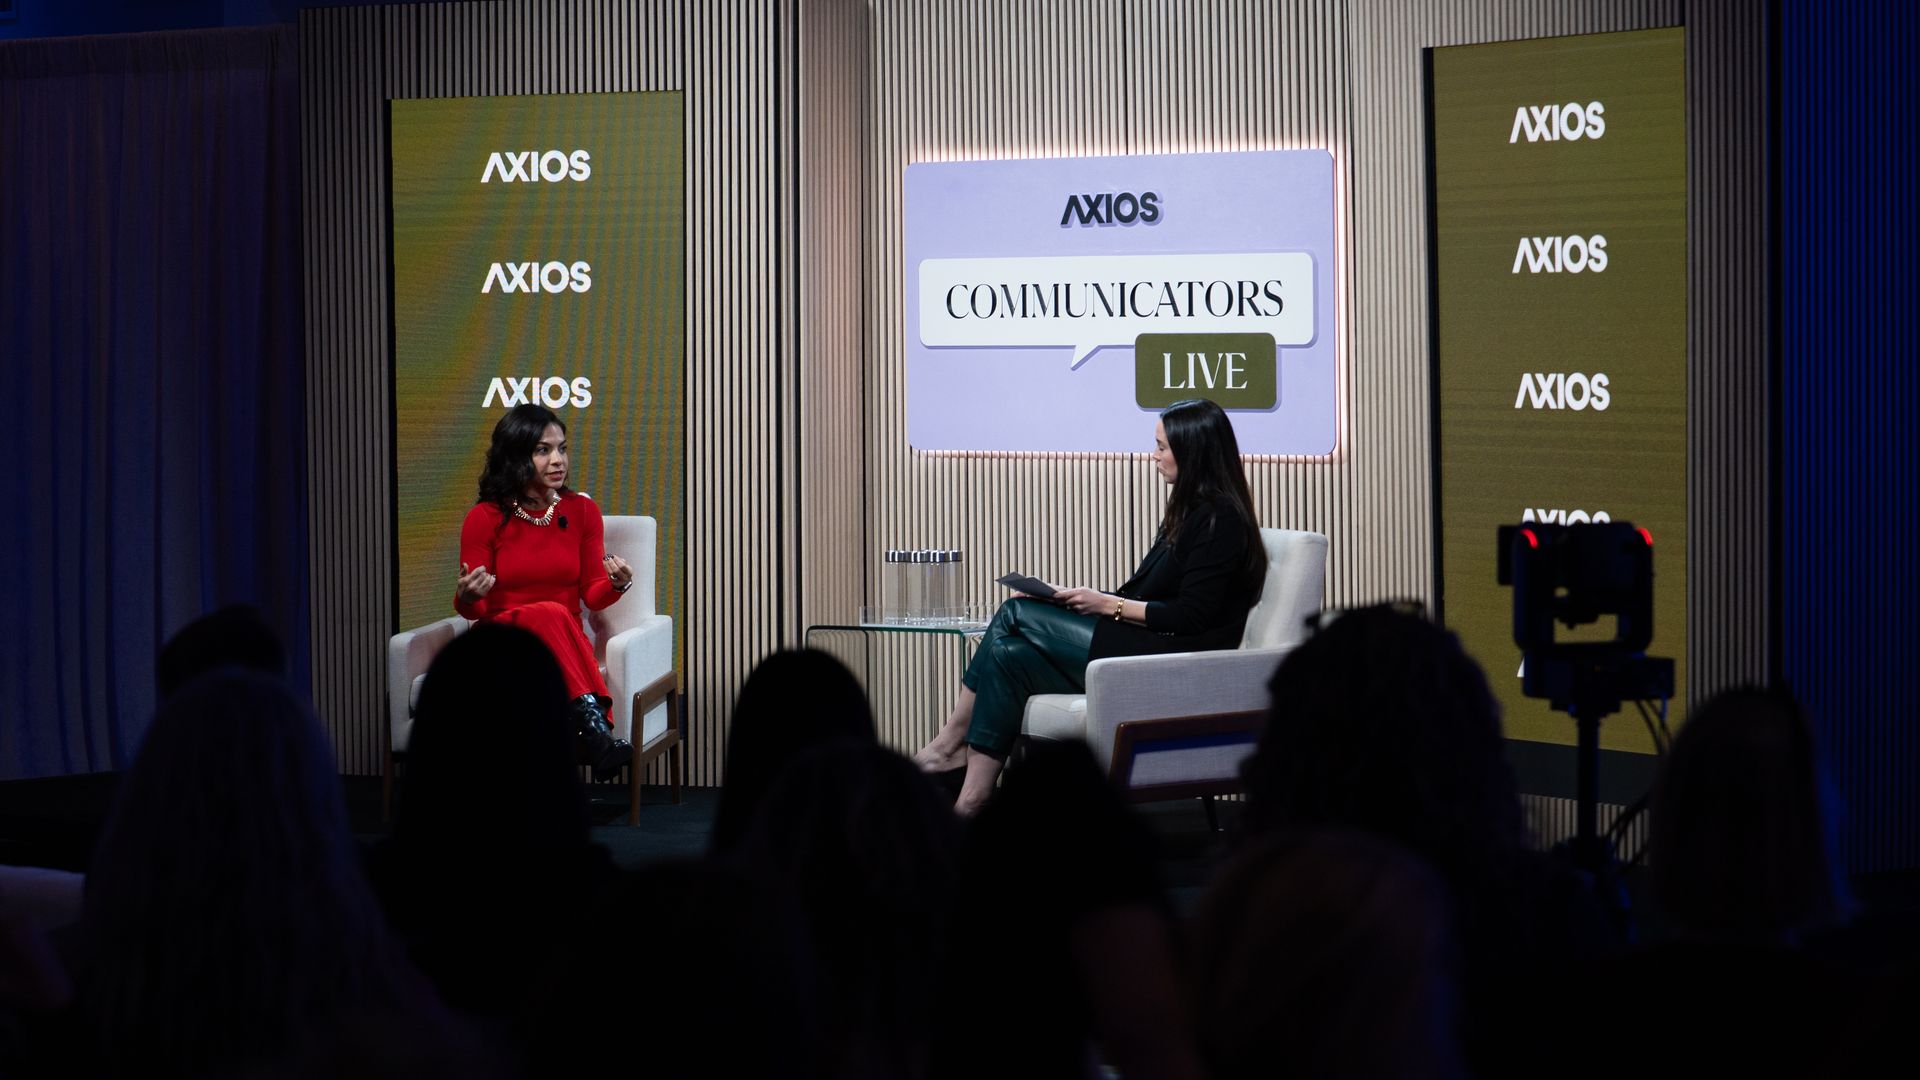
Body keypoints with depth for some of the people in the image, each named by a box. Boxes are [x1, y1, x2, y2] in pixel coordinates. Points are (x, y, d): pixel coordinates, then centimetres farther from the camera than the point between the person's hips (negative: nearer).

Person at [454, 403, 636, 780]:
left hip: (567, 642, 2)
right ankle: (594, 724, -51)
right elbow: (474, 609, 0)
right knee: (551, 614, -36)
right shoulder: (484, 519, -4)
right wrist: (466, 596, -24)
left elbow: (592, 596, 5)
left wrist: (617, 583, -18)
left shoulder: (582, 511, 5)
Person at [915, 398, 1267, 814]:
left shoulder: (1219, 519, -12)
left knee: (1016, 615, -11)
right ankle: (972, 799, -12)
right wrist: (1079, 598, 5)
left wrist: (1108, 605, -12)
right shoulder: (1190, 510, 19)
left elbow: (1191, 615, -18)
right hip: (1148, 647, 10)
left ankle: (950, 743, -2)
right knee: (1012, 653, -8)